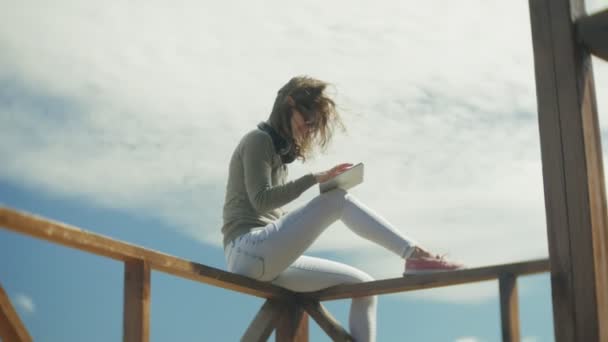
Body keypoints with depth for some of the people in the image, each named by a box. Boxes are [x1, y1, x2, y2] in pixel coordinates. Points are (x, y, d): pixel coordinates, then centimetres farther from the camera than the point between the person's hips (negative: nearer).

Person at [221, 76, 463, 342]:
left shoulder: (276, 148, 26)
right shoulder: (258, 139, 1)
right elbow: (261, 200, -14)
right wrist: (315, 179, -20)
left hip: (268, 260, 9)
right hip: (249, 251, -9)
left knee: (361, 285, 0)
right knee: (339, 199, -20)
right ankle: (416, 256, -27)